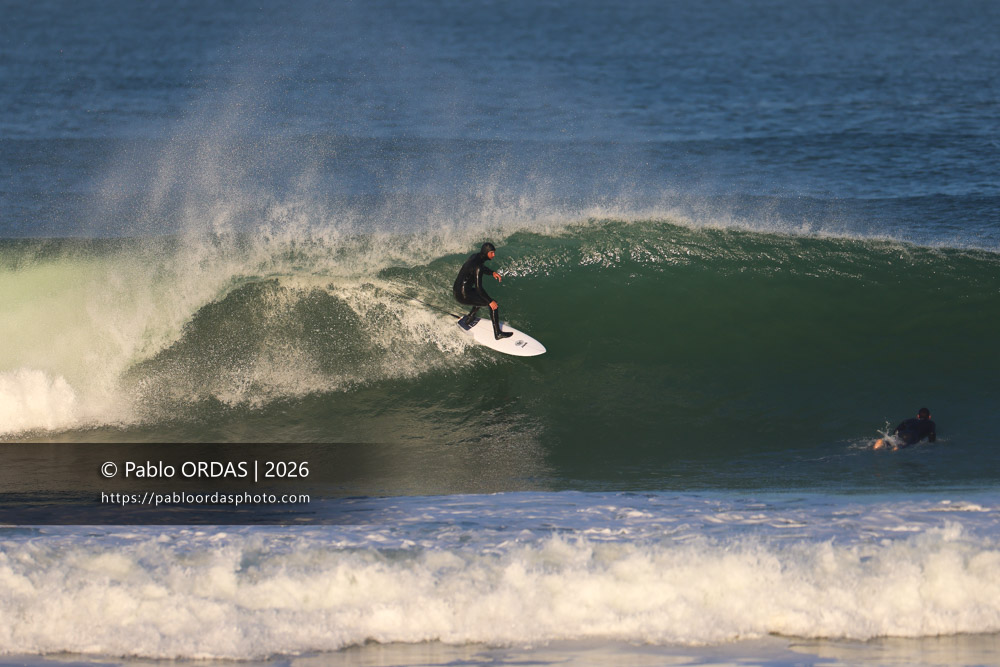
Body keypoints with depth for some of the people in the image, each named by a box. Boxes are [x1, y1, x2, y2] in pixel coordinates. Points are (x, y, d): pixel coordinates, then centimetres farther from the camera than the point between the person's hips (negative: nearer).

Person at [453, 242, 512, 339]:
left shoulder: (475, 256, 3)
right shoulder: (477, 267, -26)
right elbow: (478, 288, -26)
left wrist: (492, 272, 8)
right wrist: (490, 301, -18)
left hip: (458, 289, 10)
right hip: (464, 296, -10)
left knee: (482, 296, 35)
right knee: (493, 305, -7)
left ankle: (468, 320, 40)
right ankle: (498, 334, -3)